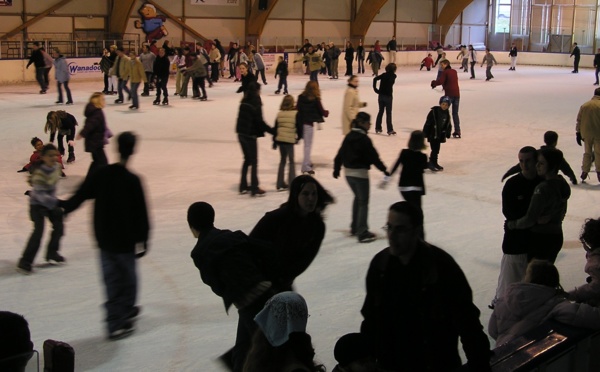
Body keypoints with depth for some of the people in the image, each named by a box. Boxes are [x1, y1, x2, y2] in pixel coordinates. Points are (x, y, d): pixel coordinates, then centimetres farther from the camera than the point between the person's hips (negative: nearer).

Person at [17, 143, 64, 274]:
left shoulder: (57, 166, -9)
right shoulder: (39, 173, -29)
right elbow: (40, 195, -33)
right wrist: (57, 203, -41)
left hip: (51, 200, 7)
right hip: (37, 203, -7)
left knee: (58, 226, 12)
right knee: (39, 230, -16)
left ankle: (52, 253, 34)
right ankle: (25, 262, -10)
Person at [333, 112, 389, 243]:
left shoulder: (349, 136, 6)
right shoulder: (364, 139, -16)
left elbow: (340, 154, 11)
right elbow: (373, 157, -17)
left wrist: (336, 168, 20)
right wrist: (384, 169, -10)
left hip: (348, 172, 8)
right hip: (360, 173, -8)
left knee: (358, 198, 24)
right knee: (363, 202, -1)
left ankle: (355, 228, 32)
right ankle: (363, 233, -1)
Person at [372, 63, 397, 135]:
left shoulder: (384, 75, 6)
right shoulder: (393, 76, -7)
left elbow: (375, 79, -4)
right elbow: (391, 81, -25)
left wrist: (375, 89, -1)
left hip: (381, 95, 5)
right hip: (388, 96, -5)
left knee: (380, 111, 17)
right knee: (388, 113, 1)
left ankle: (378, 128, 23)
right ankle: (390, 130, 3)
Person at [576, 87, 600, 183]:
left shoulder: (584, 105, 4)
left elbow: (578, 120, 6)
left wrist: (578, 133, 12)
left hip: (586, 133, 4)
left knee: (587, 153, 14)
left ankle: (584, 172, 13)